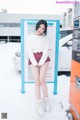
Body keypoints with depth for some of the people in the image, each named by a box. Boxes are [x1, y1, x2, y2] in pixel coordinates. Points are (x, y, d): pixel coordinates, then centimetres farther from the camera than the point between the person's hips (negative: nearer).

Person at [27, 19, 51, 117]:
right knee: (37, 81, -6)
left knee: (42, 80, -10)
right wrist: (35, 63, -11)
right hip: (33, 59, 0)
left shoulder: (45, 38, 5)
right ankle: (39, 104, 2)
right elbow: (29, 50, -3)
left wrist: (41, 62, -12)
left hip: (43, 59, 0)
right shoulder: (30, 36, 3)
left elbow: (46, 51, -2)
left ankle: (46, 100, 9)